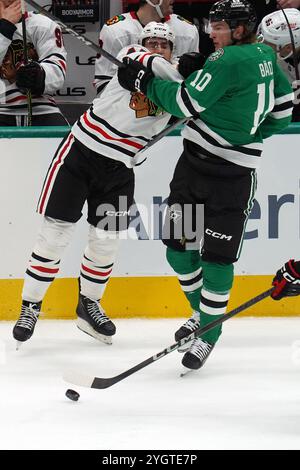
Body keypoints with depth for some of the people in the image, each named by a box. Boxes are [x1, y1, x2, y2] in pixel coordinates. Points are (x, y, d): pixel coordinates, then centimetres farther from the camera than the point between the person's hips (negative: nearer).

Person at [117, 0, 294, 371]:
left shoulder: (229, 60, -19)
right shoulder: (266, 58, 8)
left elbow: (186, 103, -19)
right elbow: (282, 113, 17)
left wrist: (143, 82, -8)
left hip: (232, 176, -9)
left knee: (217, 258, -1)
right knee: (178, 245, 12)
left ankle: (209, 332, 10)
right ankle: (203, 311, 30)